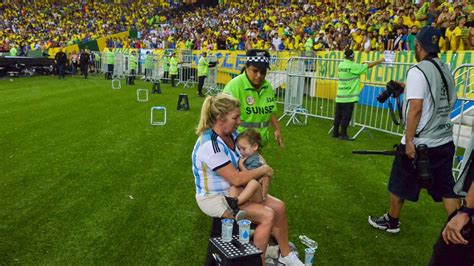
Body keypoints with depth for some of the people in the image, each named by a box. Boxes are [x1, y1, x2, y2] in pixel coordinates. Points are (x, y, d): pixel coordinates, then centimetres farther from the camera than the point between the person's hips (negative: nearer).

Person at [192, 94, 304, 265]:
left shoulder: (231, 134, -1)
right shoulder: (210, 145, -28)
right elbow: (236, 179, -29)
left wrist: (264, 168, -3)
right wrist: (262, 170, -14)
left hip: (233, 191, 8)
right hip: (214, 198, -8)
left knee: (279, 207, -2)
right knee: (267, 216, -18)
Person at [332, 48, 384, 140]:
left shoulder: (340, 65, 8)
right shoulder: (353, 66, -12)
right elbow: (368, 66, -5)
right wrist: (379, 61, 7)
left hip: (339, 95, 7)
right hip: (348, 96, -7)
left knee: (338, 115, 12)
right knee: (346, 116, -1)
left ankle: (335, 132, 18)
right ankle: (343, 134, 3)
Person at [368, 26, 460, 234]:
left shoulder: (417, 71, -15)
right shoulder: (446, 70, 8)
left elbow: (416, 108, -22)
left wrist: (409, 141, -18)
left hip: (420, 142, -7)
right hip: (445, 141, 7)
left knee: (399, 183, 12)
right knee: (446, 189, 13)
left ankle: (391, 221, 29)